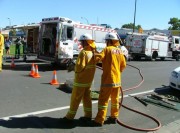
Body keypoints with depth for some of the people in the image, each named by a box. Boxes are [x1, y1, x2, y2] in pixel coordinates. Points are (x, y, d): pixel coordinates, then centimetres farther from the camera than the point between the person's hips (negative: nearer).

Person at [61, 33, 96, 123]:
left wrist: (76, 71, -5)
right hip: (89, 80, 8)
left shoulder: (83, 52, -19)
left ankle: (70, 116, 12)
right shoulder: (92, 52, 5)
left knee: (75, 98, 2)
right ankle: (88, 116, 22)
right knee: (87, 97, 15)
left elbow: (80, 66, -26)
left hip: (81, 80, -8)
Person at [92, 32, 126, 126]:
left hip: (108, 79, -6)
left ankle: (99, 120, 1)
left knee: (103, 100, -2)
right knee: (115, 99, 16)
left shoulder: (107, 49, -9)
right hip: (117, 79, 7)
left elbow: (98, 57, -24)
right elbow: (123, 65, 11)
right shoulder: (119, 51, 9)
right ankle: (114, 117, 26)